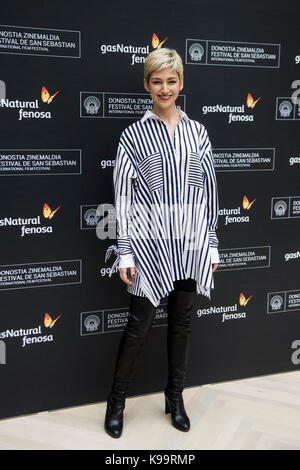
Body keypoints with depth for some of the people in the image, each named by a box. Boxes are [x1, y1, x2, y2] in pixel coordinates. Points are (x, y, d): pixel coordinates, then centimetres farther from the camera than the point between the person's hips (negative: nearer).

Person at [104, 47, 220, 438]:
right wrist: (124, 252, -6)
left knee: (182, 322, 13)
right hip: (150, 244, -2)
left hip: (191, 243, 3)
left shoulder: (197, 131, 6)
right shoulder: (133, 135, 0)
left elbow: (209, 190, 7)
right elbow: (123, 197, -2)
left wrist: (212, 244, 4)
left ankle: (175, 397, 30)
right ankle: (116, 401, 22)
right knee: (140, 324, 3)